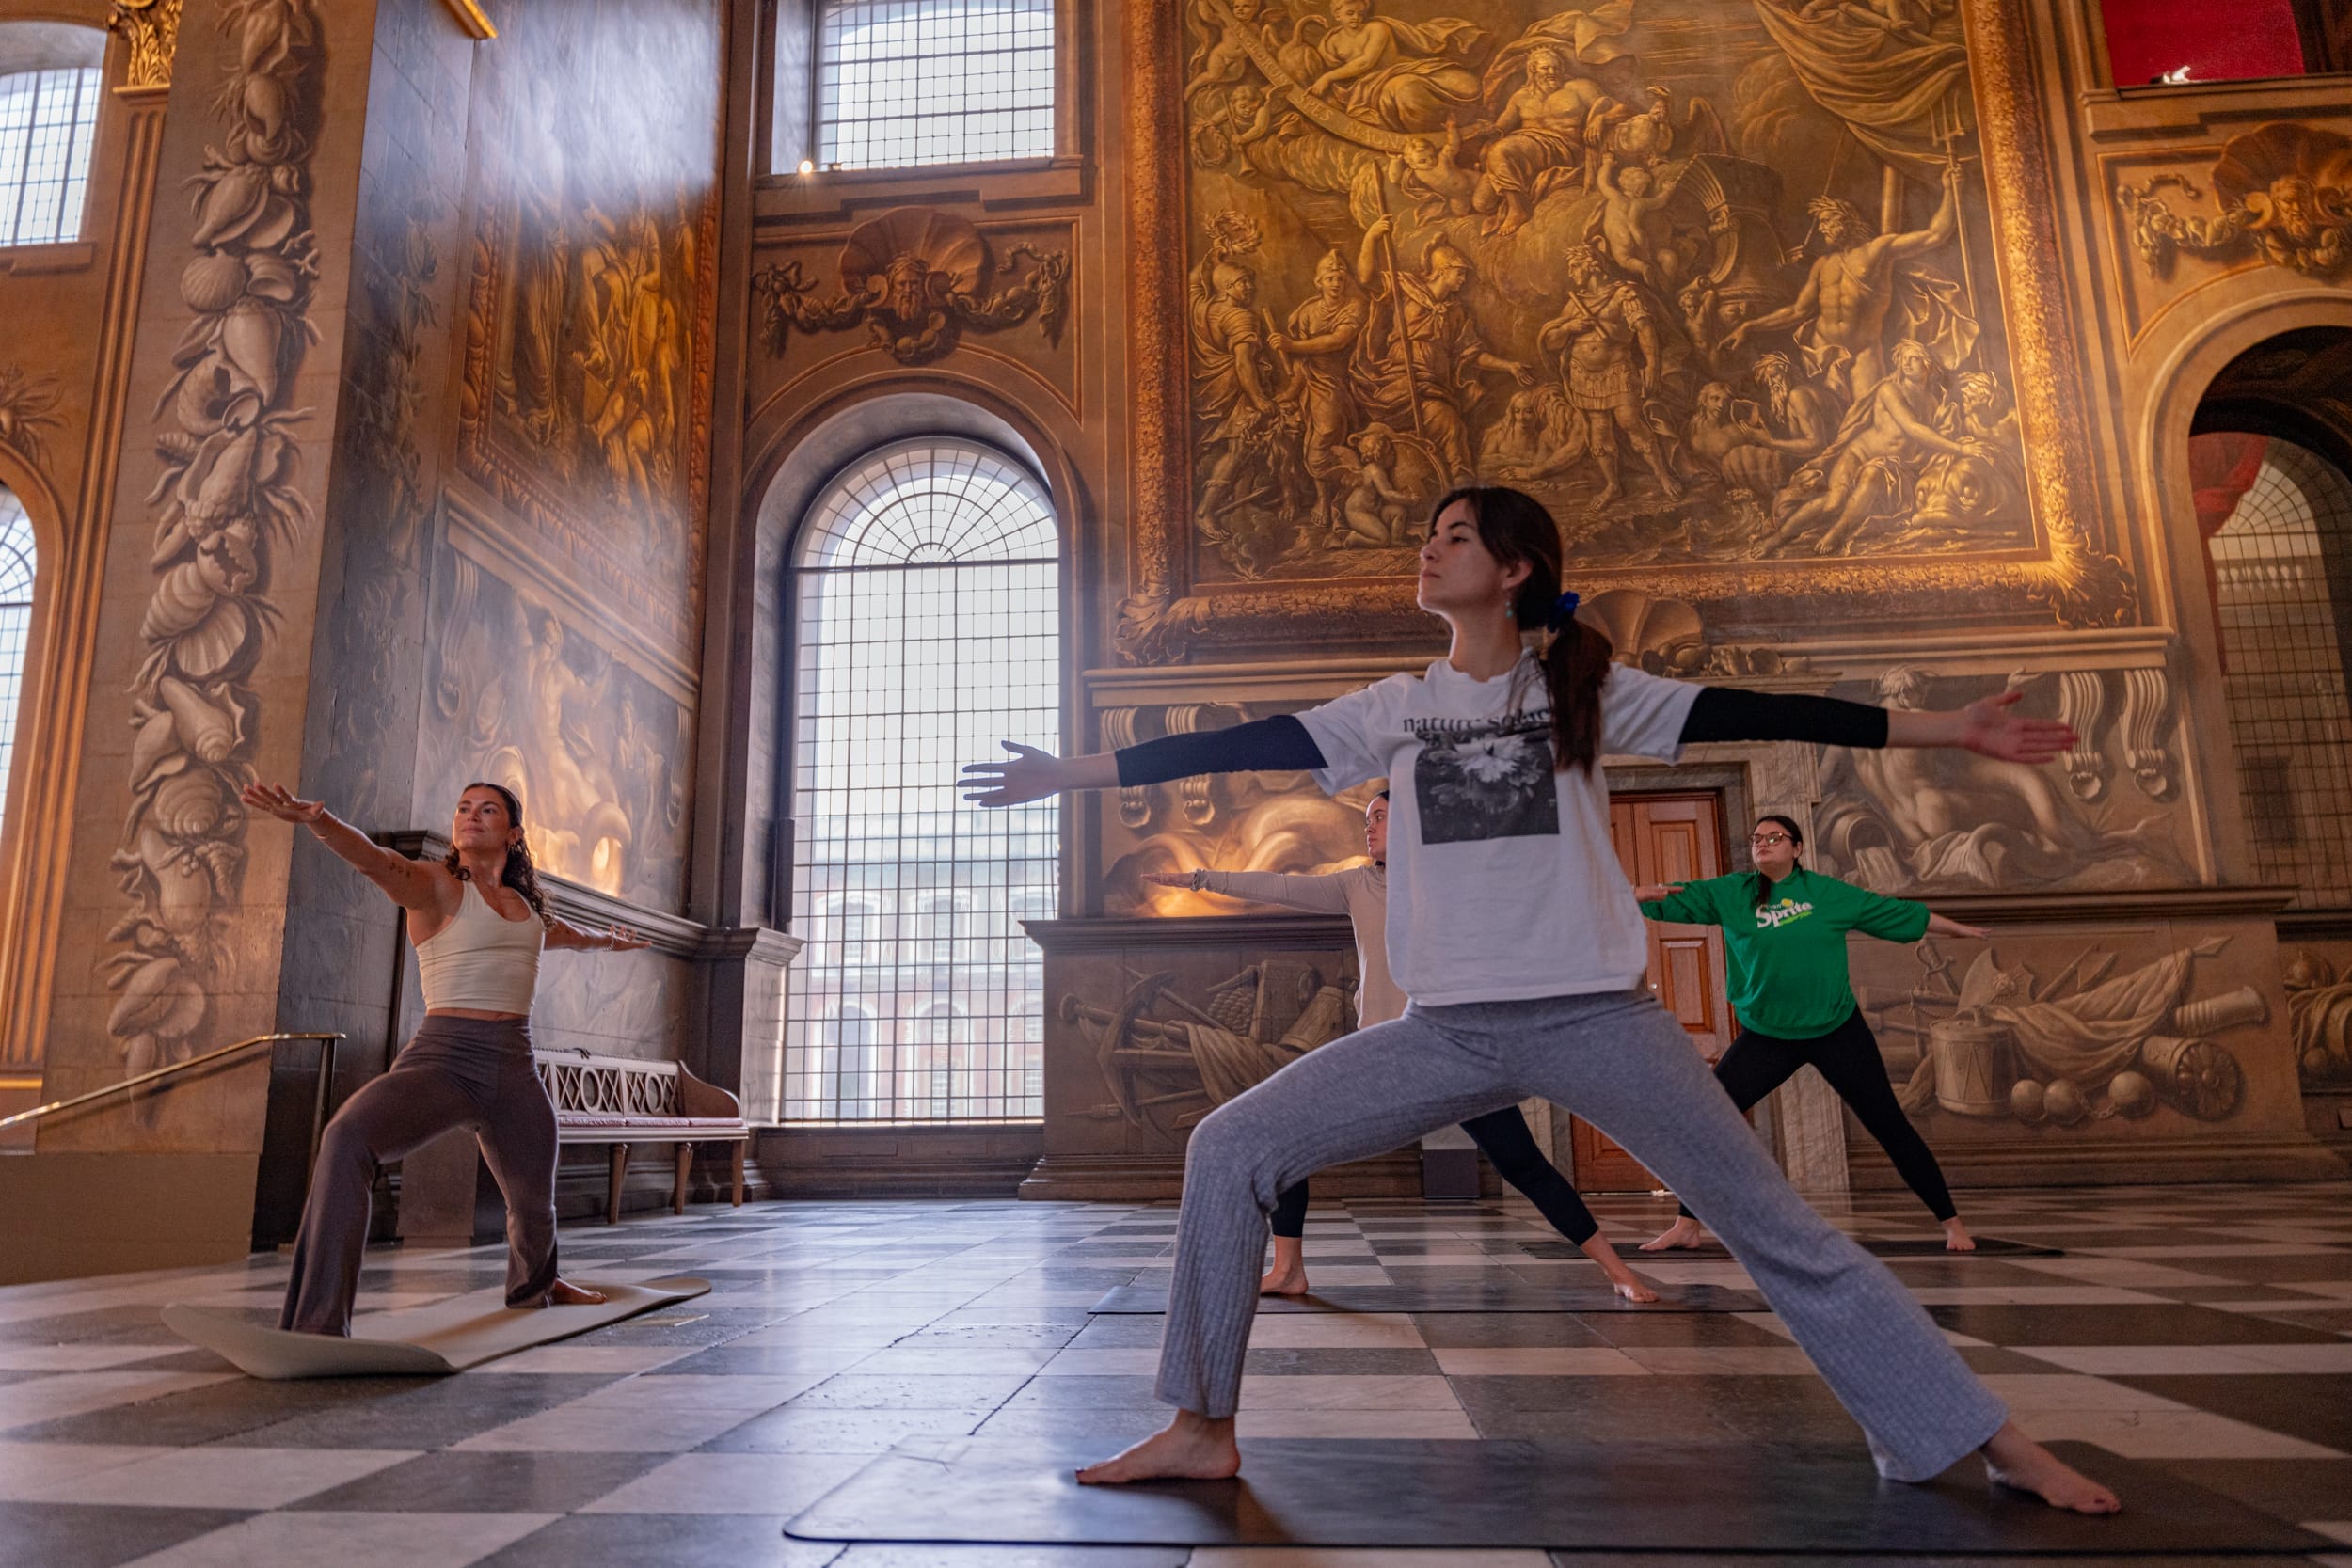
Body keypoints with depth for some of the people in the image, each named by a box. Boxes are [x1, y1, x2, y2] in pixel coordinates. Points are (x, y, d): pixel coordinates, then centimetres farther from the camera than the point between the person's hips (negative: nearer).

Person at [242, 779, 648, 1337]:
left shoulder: (524, 902, 16)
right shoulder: (437, 886, -1)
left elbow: (556, 929, 39)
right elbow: (376, 860, -22)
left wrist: (603, 940, 59)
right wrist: (316, 819, -41)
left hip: (513, 1068, 5)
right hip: (442, 1058, -5)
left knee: (534, 1206, 12)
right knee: (347, 1139, -32)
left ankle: (534, 1283, 48)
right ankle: (319, 1323, -28)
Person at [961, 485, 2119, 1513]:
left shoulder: (1585, 688, 4)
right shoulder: (1395, 708, 8)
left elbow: (1747, 716, 2)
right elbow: (1245, 746, 5)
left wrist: (1946, 728, 0)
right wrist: (1071, 774, 3)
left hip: (1595, 1015, -2)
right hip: (1447, 1031, 2)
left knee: (1773, 1223, 2)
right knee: (1229, 1150, -8)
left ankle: (1996, 1444, 21)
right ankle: (1202, 1429, 5)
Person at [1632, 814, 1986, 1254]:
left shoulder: (1828, 892, -2)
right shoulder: (1730, 894, -2)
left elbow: (1898, 913, 8)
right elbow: (1673, 900, -7)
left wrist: (1958, 928, 16)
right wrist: (1644, 894, -30)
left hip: (1838, 1030, -1)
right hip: (1766, 1036, 1)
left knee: (1889, 1124, 3)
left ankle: (1950, 1221, 22)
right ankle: (1687, 1226, 4)